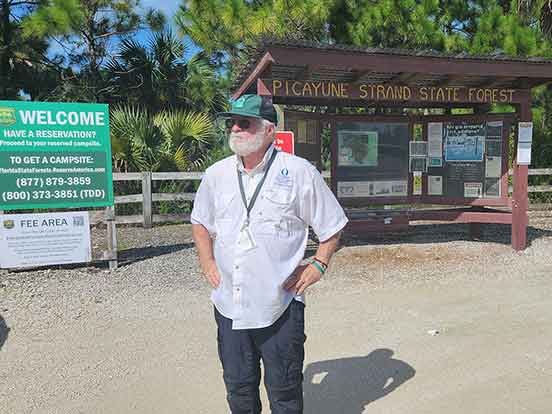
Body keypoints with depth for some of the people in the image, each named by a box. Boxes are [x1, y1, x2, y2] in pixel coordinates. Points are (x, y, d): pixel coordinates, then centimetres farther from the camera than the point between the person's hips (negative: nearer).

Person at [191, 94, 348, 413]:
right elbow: (200, 222, 20)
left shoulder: (299, 172, -7)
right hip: (229, 303, 4)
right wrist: (207, 262, 8)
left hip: (280, 304, -3)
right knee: (238, 387, 19)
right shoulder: (217, 174, 5)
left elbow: (331, 225, 2)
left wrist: (318, 265, -8)